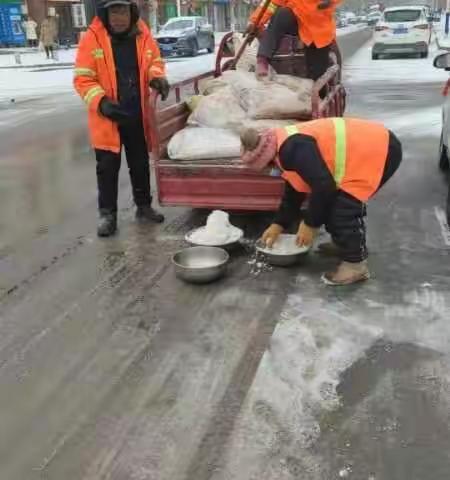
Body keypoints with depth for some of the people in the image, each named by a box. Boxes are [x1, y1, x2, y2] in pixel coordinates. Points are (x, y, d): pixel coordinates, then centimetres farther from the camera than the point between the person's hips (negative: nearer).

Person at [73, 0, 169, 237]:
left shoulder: (143, 35, -1)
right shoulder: (92, 38, -11)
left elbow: (154, 61, 14)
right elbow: (83, 79, -12)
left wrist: (157, 77, -9)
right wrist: (101, 101, -27)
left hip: (137, 115, 3)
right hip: (106, 117, -3)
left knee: (140, 163, 15)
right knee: (107, 167, 5)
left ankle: (143, 206, 31)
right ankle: (107, 213, 17)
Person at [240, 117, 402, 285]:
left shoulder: (293, 149, -23)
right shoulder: (285, 147, 11)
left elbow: (323, 186, -25)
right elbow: (294, 191, 21)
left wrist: (310, 224, -12)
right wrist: (278, 225, 23)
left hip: (380, 151, -11)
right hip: (373, 146, 11)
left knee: (342, 207, -13)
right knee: (330, 202, 18)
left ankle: (356, 264, -1)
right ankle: (346, 244, 34)